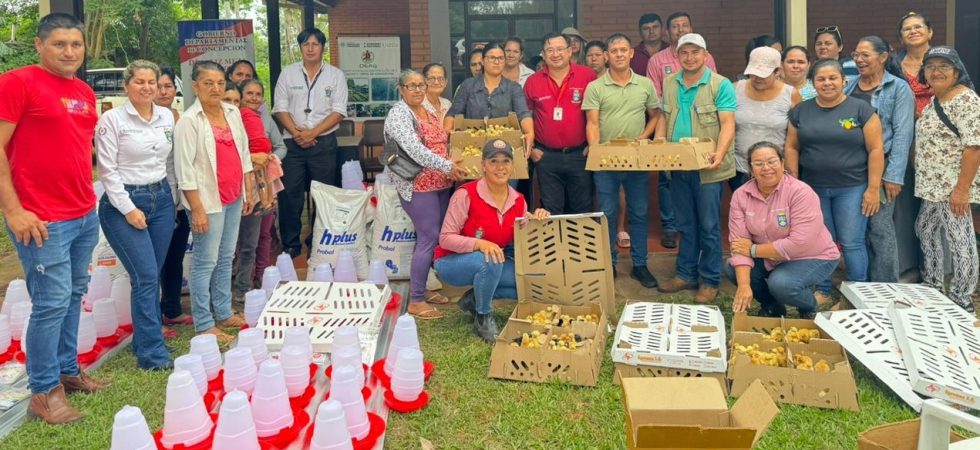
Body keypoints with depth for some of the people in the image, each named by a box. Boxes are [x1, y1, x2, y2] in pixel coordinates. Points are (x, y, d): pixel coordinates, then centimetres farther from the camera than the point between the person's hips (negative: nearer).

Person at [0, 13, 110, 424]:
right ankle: (43, 392, 9)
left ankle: (68, 370, 27)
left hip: (85, 216, 7)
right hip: (43, 220, -7)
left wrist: (89, 199, 15)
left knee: (74, 295, 14)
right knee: (52, 302, -3)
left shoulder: (85, 93, 13)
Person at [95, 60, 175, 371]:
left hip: (161, 199, 6)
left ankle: (144, 338, 22)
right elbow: (107, 169, -10)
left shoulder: (167, 117, 7)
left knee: (152, 275, 9)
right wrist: (128, 209, -13)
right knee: (146, 277, -10)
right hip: (124, 202, -5)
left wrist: (170, 198, 14)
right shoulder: (112, 119, -8)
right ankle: (152, 353, -6)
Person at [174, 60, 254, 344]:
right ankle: (204, 325, 6)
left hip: (234, 198, 7)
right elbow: (184, 169, -13)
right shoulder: (189, 121, -11)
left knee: (226, 258, 15)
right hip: (208, 200, -7)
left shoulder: (233, 113, 9)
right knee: (206, 262, -1)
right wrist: (197, 208, -16)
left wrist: (248, 191, 15)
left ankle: (224, 313, 26)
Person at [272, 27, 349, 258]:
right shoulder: (288, 73, 8)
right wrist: (296, 133, -11)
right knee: (290, 193, 0)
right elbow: (280, 108, 4)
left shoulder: (336, 75, 4)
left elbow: (339, 112, -3)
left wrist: (312, 133, -12)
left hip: (324, 142, -1)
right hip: (293, 141, 1)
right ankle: (290, 243, 9)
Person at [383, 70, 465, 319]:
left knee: (436, 237, 11)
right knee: (429, 238, -10)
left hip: (440, 184, 9)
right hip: (418, 186, -8)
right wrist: (447, 166, -25)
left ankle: (421, 289, 24)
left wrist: (452, 164, 11)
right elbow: (414, 149, -24)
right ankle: (415, 301, -2)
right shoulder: (399, 114, -12)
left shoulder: (429, 113, 15)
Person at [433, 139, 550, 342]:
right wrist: (479, 244, -37)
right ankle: (483, 319, -12)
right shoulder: (466, 194, -22)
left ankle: (475, 298, 7)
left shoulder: (518, 200, -5)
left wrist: (537, 220, -20)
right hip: (452, 262, -6)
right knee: (490, 261, -36)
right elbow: (445, 239, -22)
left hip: (490, 264, 6)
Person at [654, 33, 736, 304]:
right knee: (686, 225, 15)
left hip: (707, 168, -5)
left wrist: (719, 153, -28)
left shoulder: (721, 85, -6)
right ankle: (686, 274, 25)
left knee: (709, 226, 3)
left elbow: (727, 125, -12)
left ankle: (710, 281, 13)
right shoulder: (669, 84, 10)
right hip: (678, 167, 5)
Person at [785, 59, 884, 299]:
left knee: (852, 242, -2)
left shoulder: (861, 109, -3)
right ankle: (822, 291, 22)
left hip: (852, 188, -3)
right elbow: (792, 147, 9)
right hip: (813, 187, 3)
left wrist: (873, 188, -9)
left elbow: (875, 149, -5)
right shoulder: (801, 111, 7)